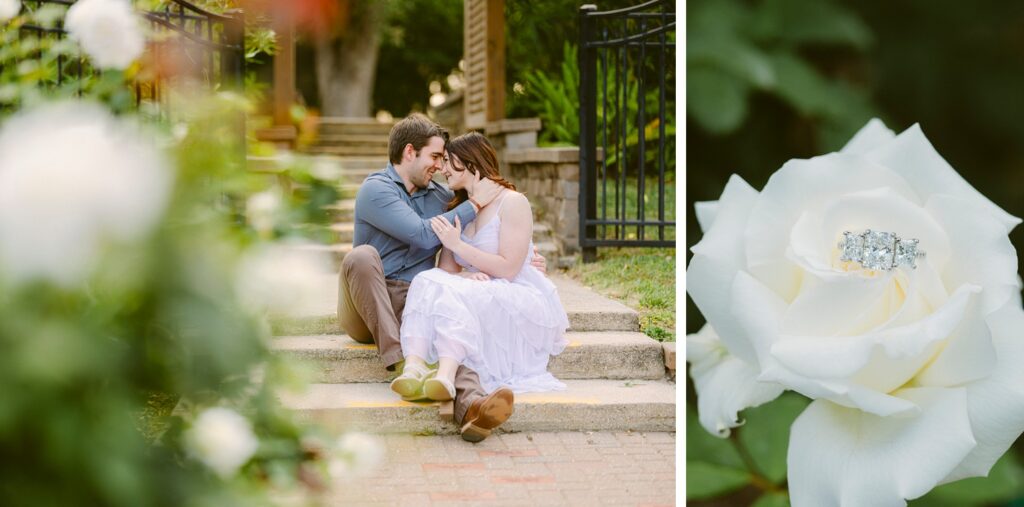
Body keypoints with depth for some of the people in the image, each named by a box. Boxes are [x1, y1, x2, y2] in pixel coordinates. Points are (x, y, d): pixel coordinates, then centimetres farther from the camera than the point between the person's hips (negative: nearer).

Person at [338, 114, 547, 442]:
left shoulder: (439, 195, 20)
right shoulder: (376, 190, -3)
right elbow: (424, 235, -14)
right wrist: (474, 204, -5)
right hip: (365, 309, -4)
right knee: (363, 255, -36)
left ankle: (469, 402, -65)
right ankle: (399, 363, -40)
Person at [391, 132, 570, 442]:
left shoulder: (512, 203, -4)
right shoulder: (458, 210, 19)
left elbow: (507, 269, -12)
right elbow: (446, 267, 11)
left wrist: (457, 244, -12)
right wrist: (466, 274, -13)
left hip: (522, 304, -6)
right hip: (475, 296, 6)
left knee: (453, 294, -34)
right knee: (428, 281, -25)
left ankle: (446, 376, -58)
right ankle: (414, 368, -50)